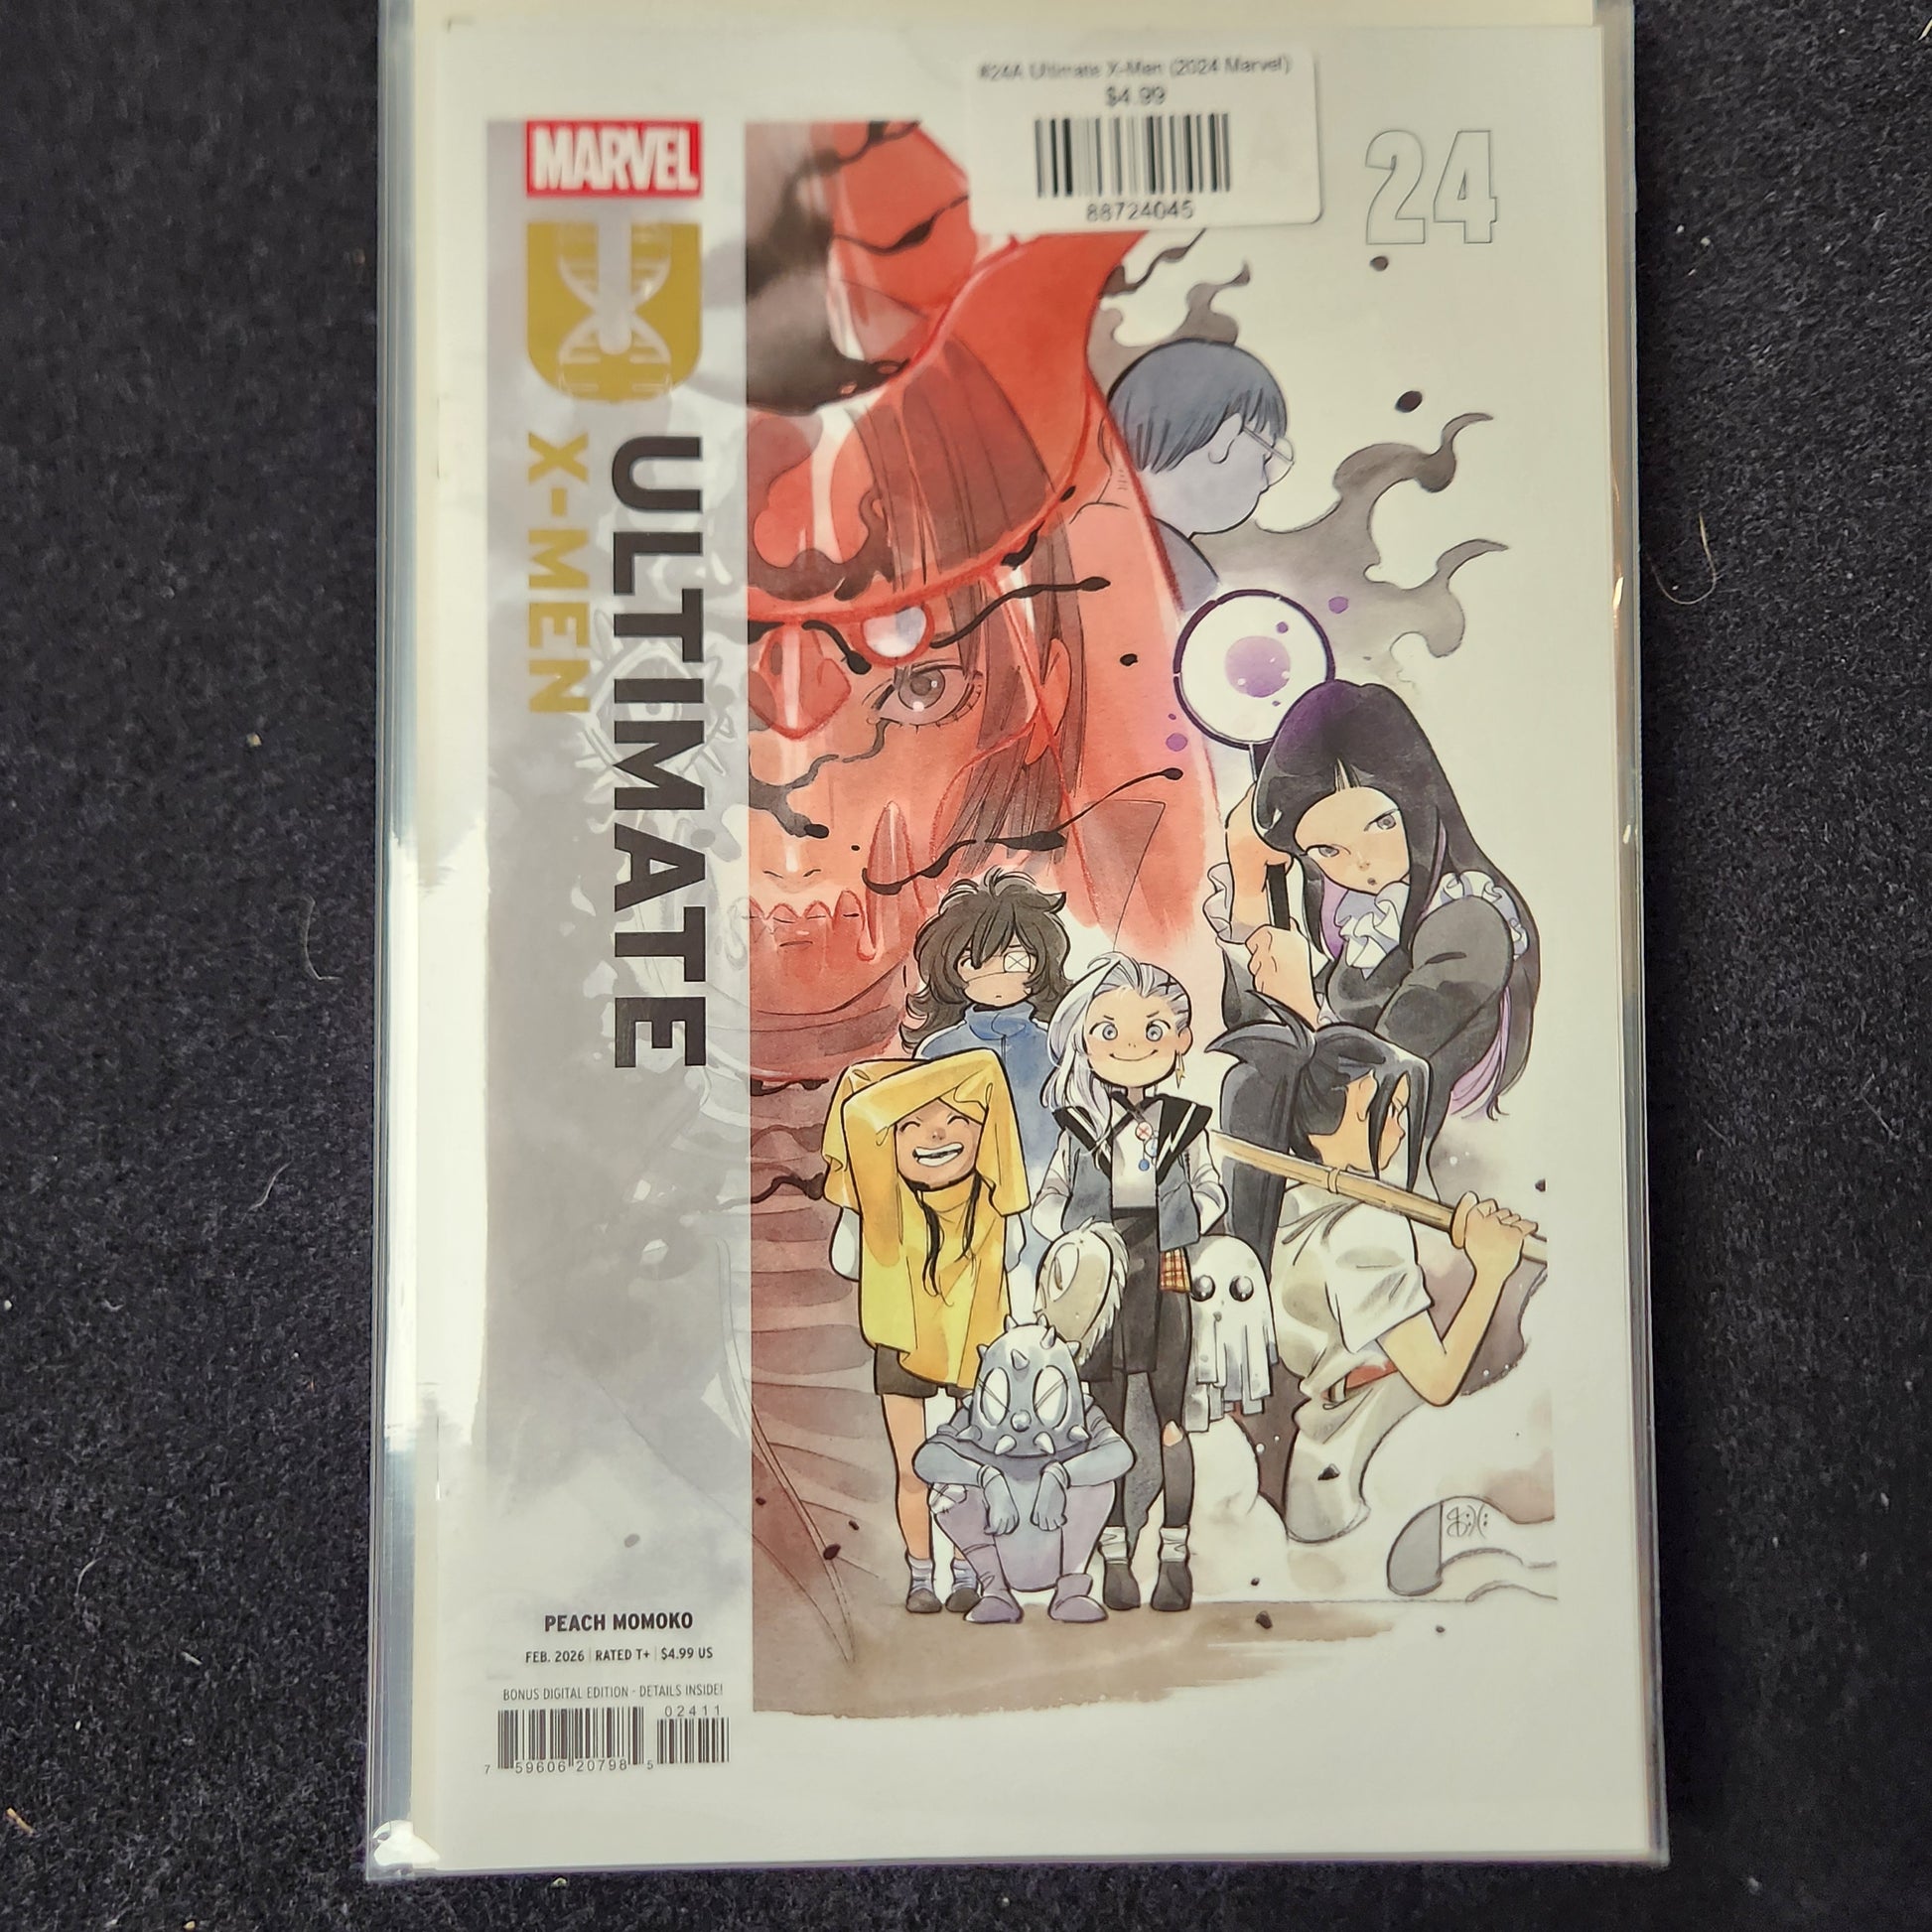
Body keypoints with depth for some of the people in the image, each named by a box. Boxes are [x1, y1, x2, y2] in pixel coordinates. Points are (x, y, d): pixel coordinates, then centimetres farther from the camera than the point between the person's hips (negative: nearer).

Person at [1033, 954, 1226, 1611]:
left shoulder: (1183, 1121, 1)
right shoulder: (1080, 1126, 1)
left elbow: (1211, 1193, 8)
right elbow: (1047, 1200, 6)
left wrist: (1171, 1232, -9)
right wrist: (1080, 1238, -11)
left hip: (1165, 1279, 0)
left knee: (1171, 1421, 4)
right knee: (1108, 1423, 6)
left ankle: (1175, 1555, 15)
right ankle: (1115, 1558, 15)